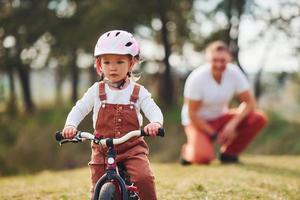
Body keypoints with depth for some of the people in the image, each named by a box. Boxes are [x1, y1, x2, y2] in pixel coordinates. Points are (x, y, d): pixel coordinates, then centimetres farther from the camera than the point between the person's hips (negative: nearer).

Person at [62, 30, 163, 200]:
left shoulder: (138, 92, 1)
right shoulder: (97, 91, 5)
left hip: (132, 147, -2)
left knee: (143, 177, -27)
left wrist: (155, 123, -34)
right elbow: (79, 109, 4)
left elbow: (154, 110, -9)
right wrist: (70, 125, -18)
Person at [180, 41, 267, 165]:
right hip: (199, 122, -5)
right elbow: (192, 114, -19)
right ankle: (188, 151, 6)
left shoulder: (234, 73, -13)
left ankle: (229, 152, 0)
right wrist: (214, 135, -20)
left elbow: (249, 103, -10)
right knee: (203, 157, -33)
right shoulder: (197, 78, -23)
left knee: (259, 119, -18)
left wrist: (232, 124, -25)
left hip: (221, 118, 5)